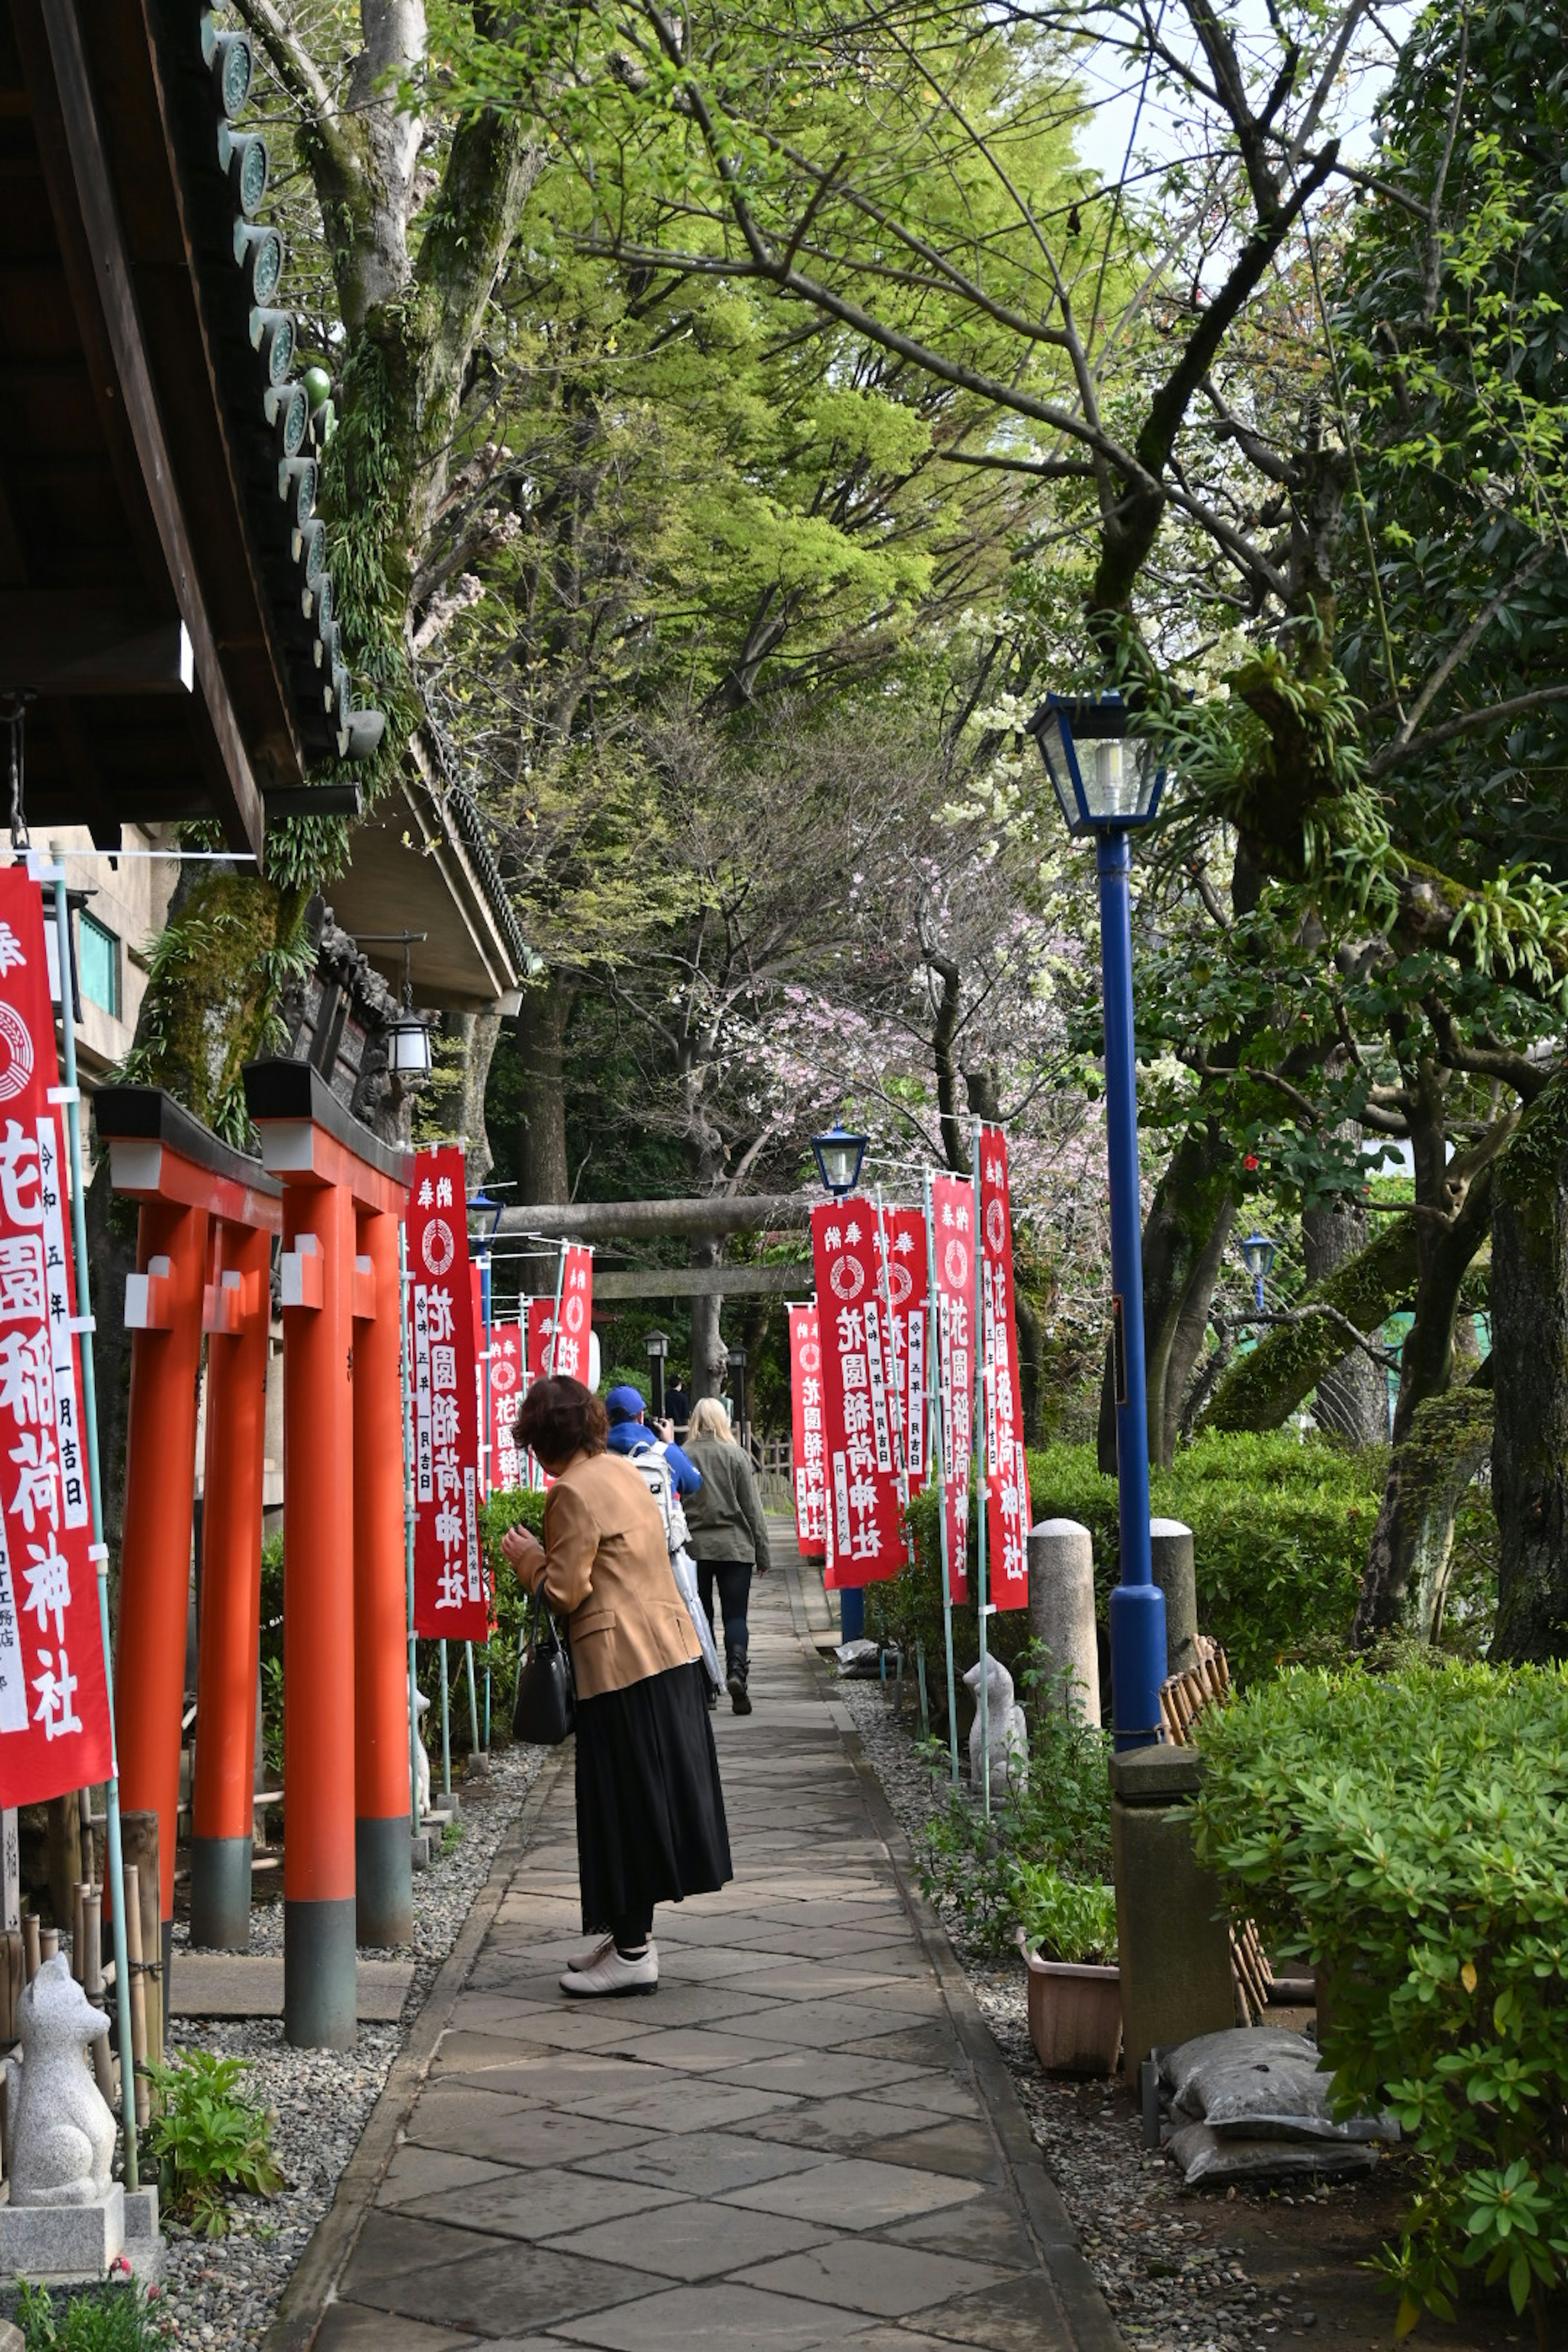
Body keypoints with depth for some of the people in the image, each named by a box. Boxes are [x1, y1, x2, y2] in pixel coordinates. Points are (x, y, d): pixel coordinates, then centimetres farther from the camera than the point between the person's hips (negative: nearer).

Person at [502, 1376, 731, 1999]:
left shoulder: (573, 1493, -14)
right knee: (652, 1793, 13)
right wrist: (546, 1553, 18)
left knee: (625, 1803, -2)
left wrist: (525, 1555, 2)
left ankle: (634, 1952, 2)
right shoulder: (623, 1471, 12)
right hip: (671, 1645, 9)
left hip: (623, 1662, -9)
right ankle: (630, 1934, 23)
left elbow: (565, 1593, -14)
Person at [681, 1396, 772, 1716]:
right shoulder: (736, 1456, -2)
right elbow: (752, 1508, 0)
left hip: (694, 1546, 1)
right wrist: (763, 1554, 5)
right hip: (734, 1546, -1)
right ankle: (737, 1671, -20)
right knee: (735, 1615, 1)